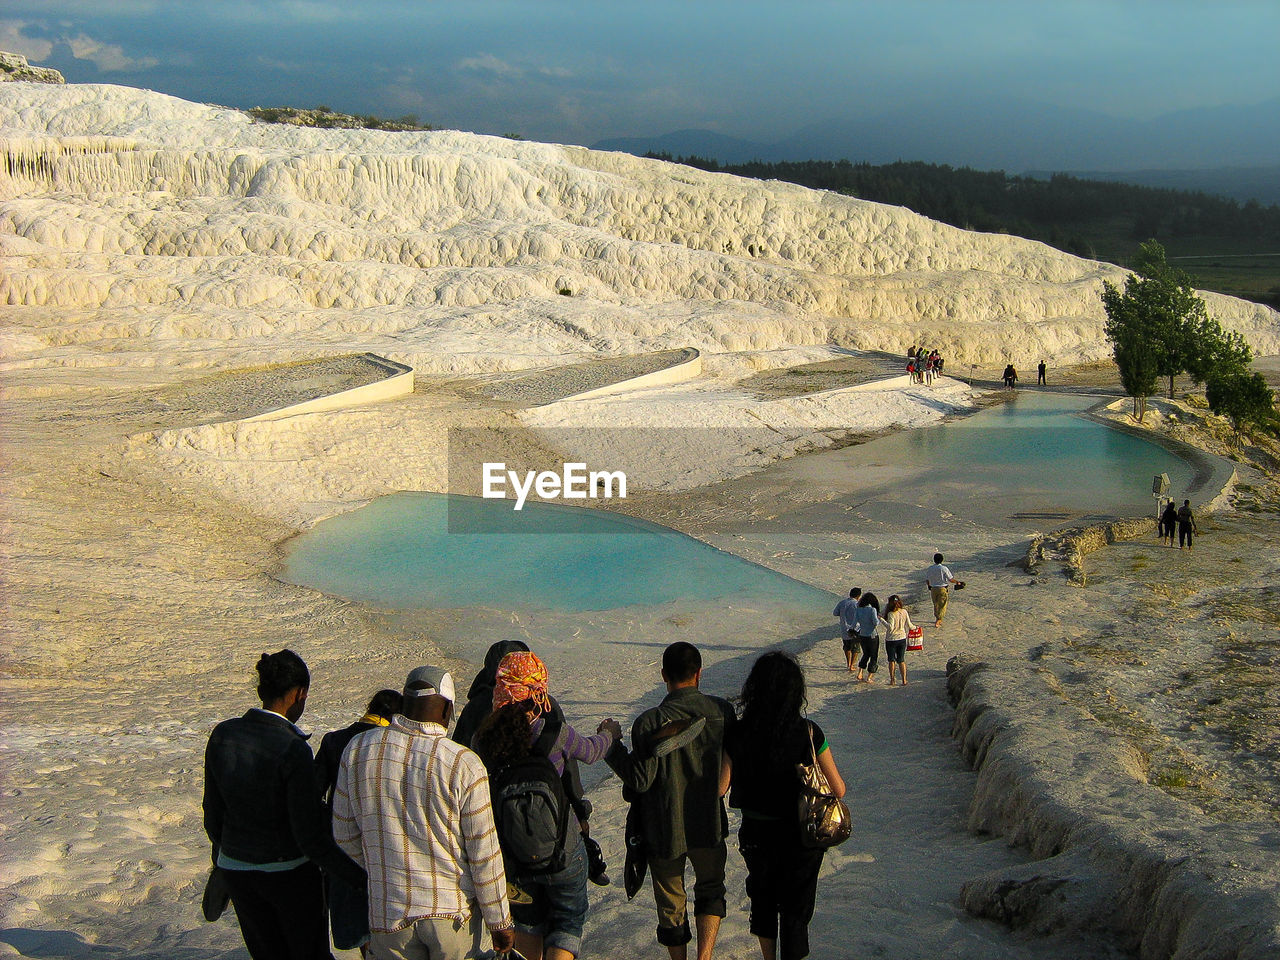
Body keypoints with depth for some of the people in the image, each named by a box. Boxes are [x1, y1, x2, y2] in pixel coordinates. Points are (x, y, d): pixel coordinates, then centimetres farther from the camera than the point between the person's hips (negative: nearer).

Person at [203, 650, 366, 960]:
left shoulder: (222, 734, -8)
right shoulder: (293, 749, -24)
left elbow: (213, 816, 3)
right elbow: (311, 838, -22)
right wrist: (361, 879, -13)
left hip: (236, 867, 5)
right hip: (290, 872, -5)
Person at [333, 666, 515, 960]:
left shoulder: (358, 749, -5)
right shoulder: (464, 764, -15)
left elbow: (345, 835, 5)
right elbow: (484, 855, -10)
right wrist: (500, 924, 2)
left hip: (388, 915, 2)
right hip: (453, 913, -2)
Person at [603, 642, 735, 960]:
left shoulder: (650, 722, -21)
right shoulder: (721, 711, -10)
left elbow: (640, 780, -17)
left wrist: (611, 745, -5)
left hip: (665, 828, -2)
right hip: (710, 824, 3)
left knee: (671, 904, 16)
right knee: (711, 889, 22)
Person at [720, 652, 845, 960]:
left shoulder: (737, 734, -16)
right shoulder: (809, 733, -19)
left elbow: (720, 788, -11)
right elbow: (838, 790, -13)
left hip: (756, 834, 2)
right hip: (800, 837, -2)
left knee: (762, 899, 27)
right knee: (796, 910, 17)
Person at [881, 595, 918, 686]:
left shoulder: (891, 614, -18)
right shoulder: (904, 612, -4)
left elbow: (890, 627, -27)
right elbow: (909, 625, 1)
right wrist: (914, 627, 21)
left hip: (891, 640, -4)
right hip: (902, 638, 4)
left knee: (891, 660, 10)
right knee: (901, 660, 13)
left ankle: (892, 680, 14)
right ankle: (904, 680, 10)